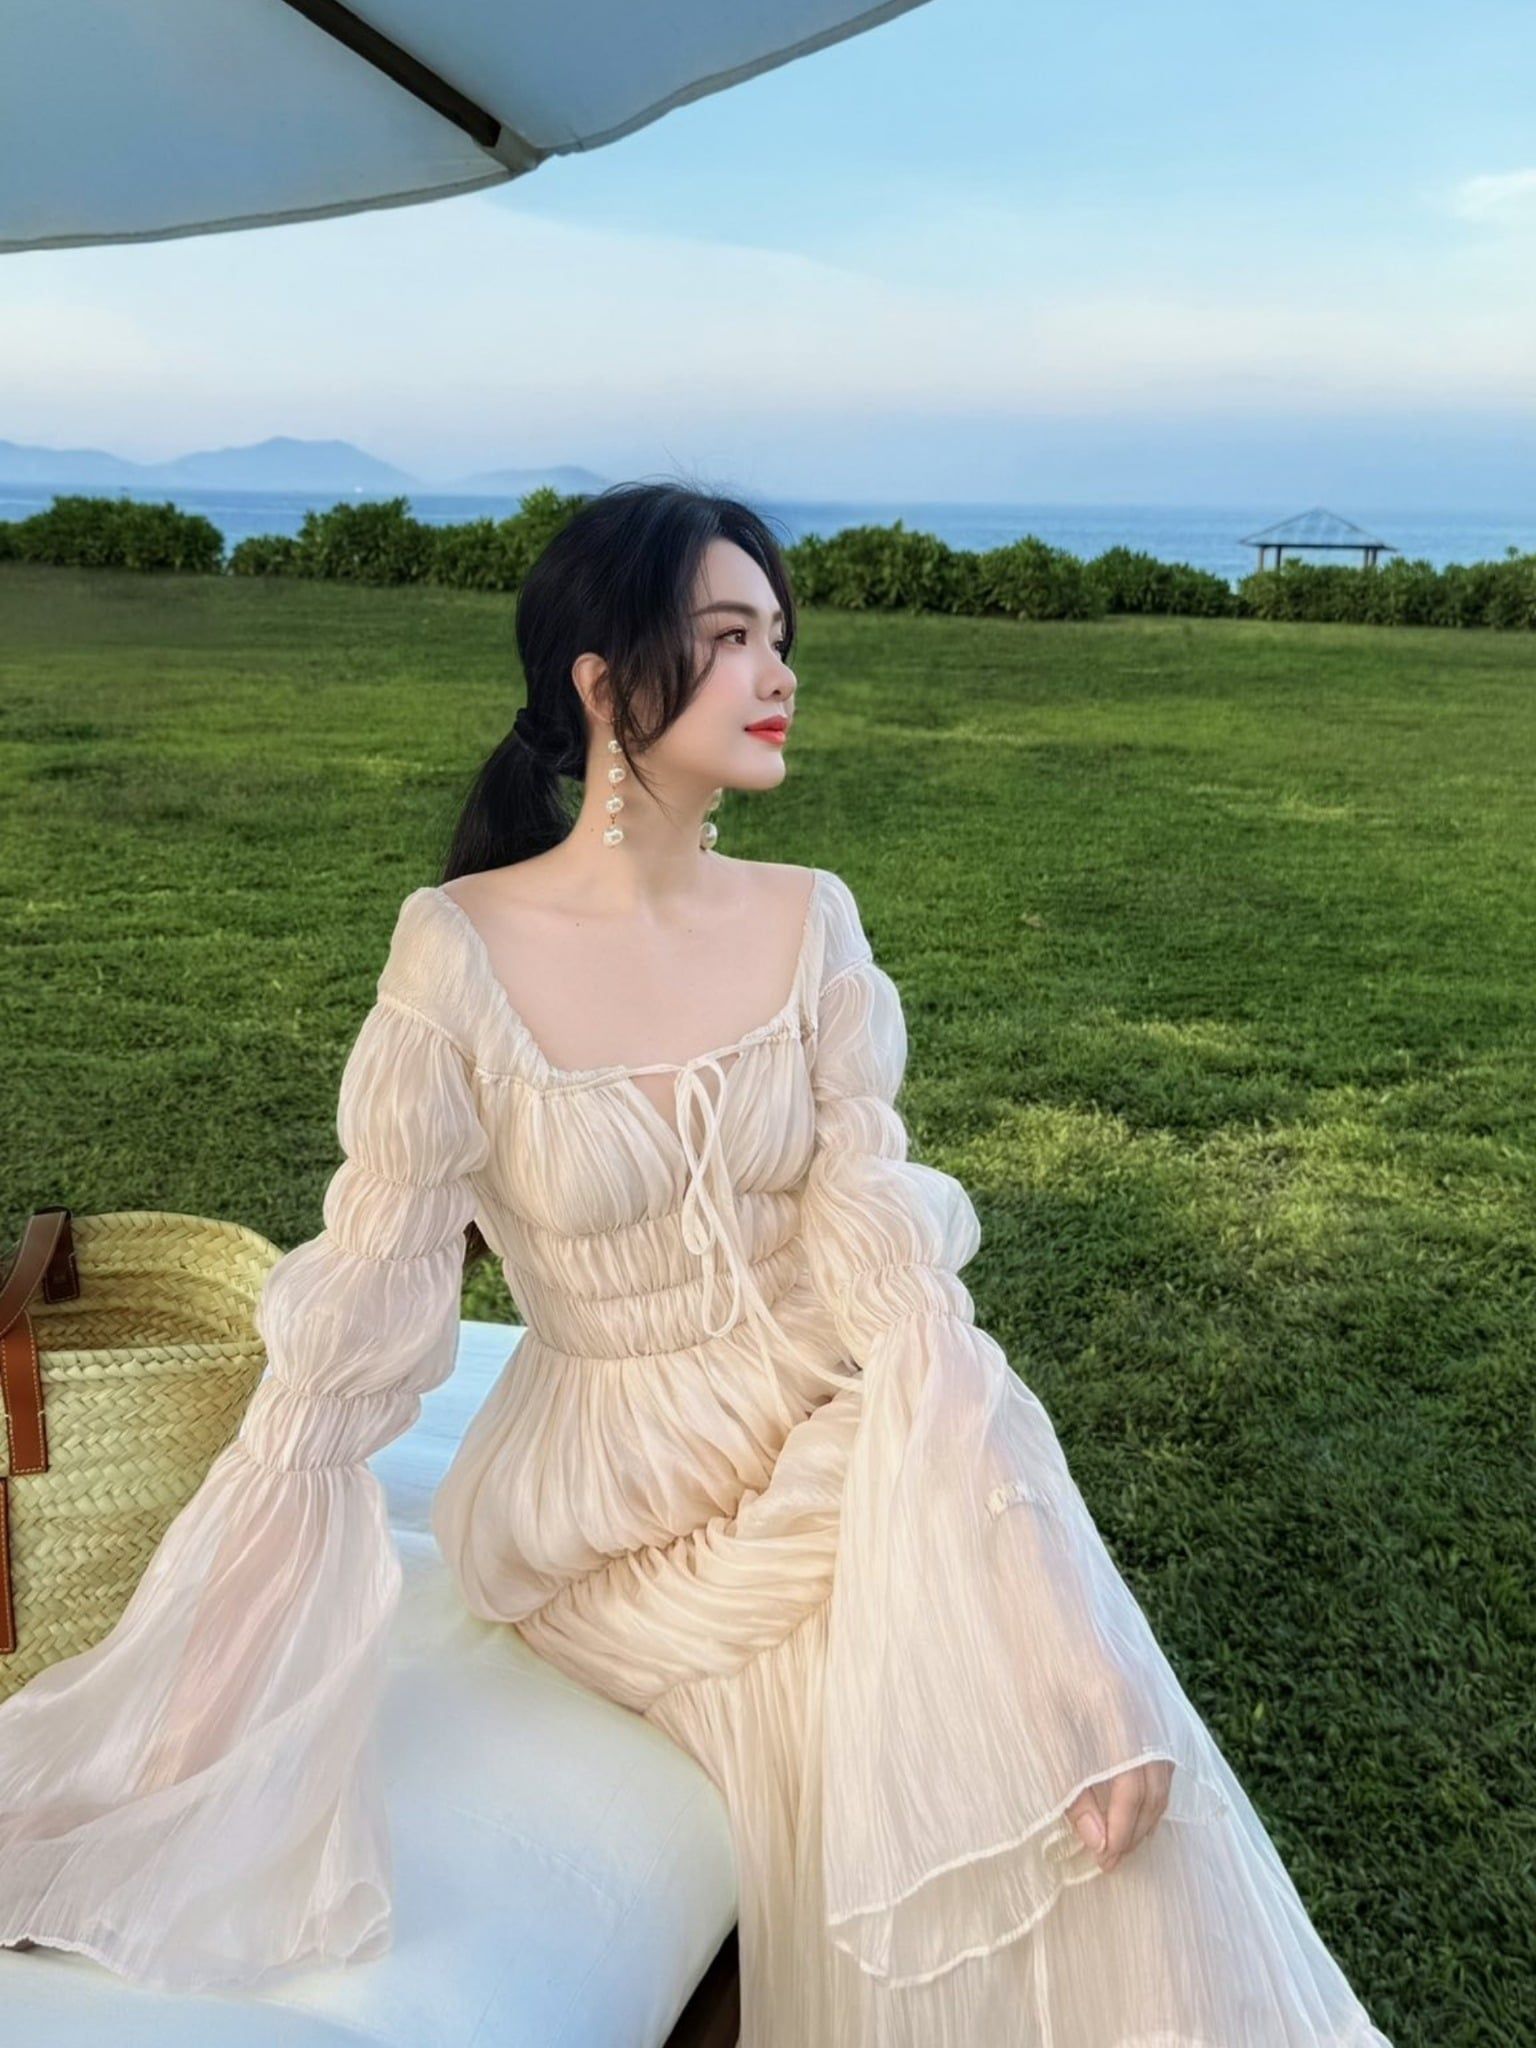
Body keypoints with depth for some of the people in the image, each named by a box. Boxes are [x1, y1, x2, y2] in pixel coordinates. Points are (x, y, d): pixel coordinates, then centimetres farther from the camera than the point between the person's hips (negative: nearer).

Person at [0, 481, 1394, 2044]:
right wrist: (179, 1716, -18)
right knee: (932, 1731, -20)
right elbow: (360, 1317, -15)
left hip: (831, 1442, 3)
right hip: (611, 1506, -3)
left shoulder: (809, 922, -5)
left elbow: (876, 1229, -13)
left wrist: (992, 1509, -29)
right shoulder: (463, 950, -16)